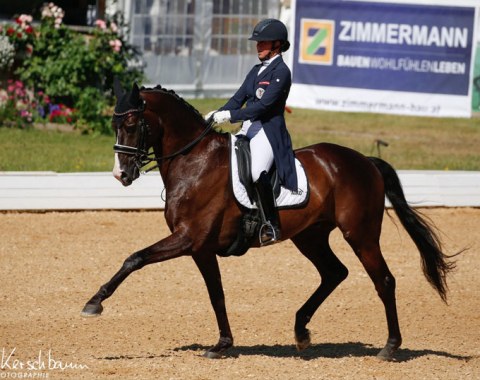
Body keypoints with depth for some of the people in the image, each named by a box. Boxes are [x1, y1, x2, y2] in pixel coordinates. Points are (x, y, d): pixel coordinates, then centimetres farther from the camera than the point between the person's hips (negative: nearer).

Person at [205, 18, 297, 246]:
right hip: (248, 130, 9)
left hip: (268, 131, -9)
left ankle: (272, 226, -25)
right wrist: (217, 115, -3)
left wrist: (231, 116, -23)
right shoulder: (257, 71, 18)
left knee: (257, 172, -32)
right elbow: (238, 99, 14)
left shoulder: (281, 72, -9)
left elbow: (263, 105, -19)